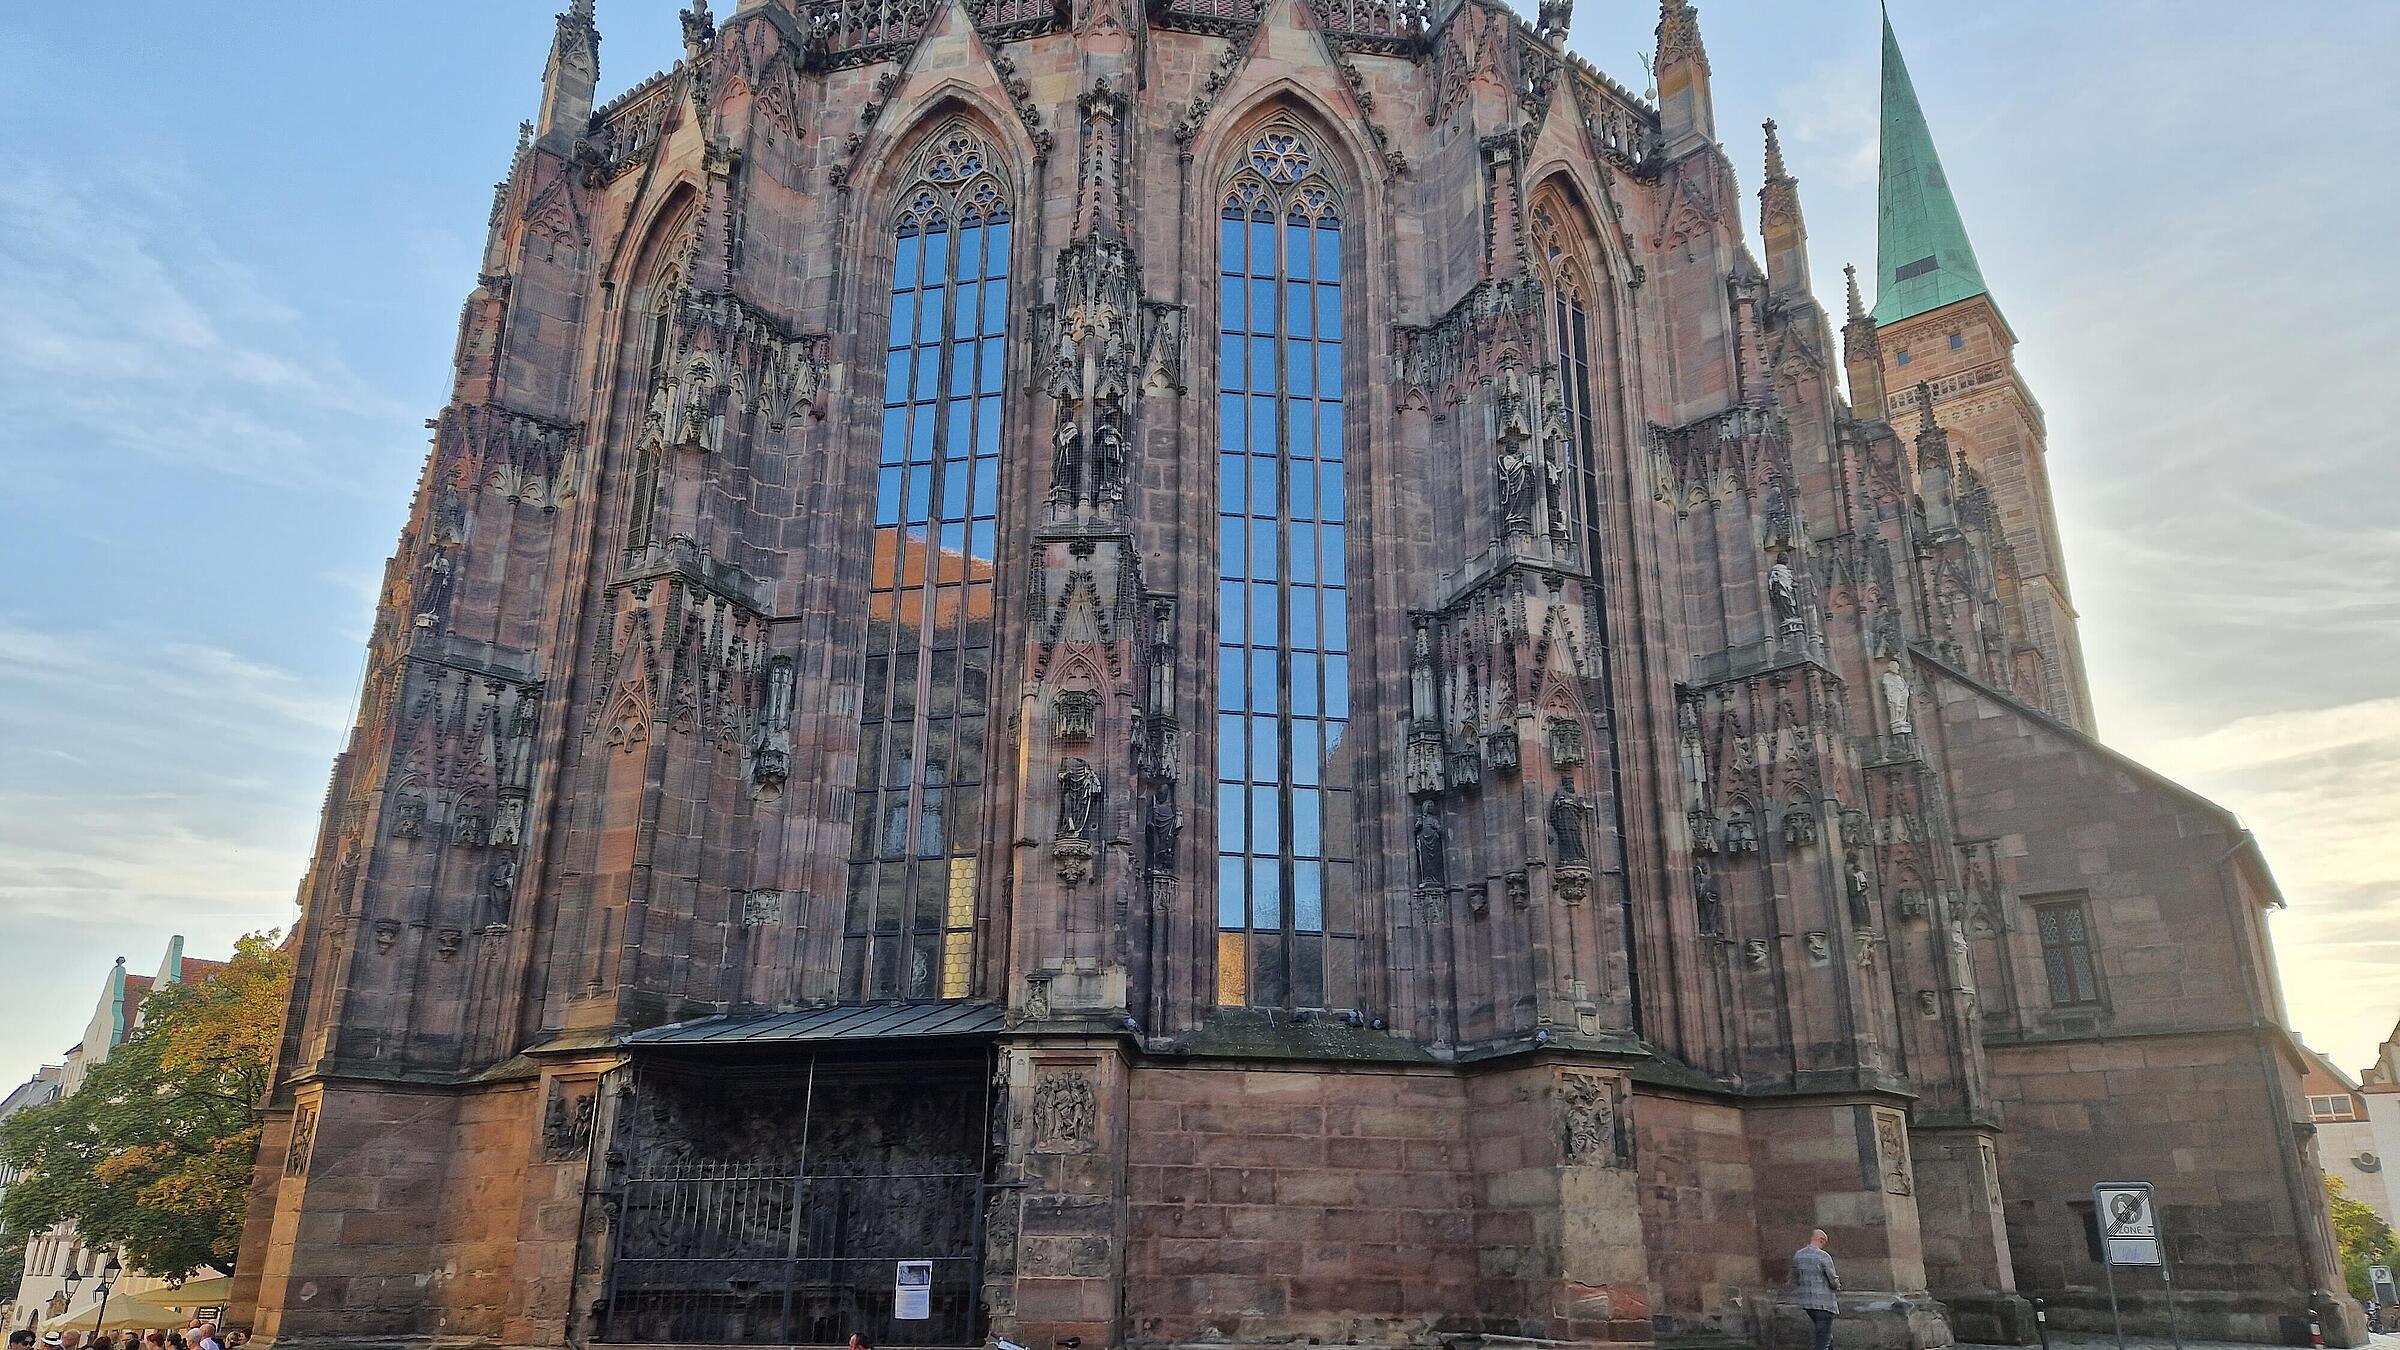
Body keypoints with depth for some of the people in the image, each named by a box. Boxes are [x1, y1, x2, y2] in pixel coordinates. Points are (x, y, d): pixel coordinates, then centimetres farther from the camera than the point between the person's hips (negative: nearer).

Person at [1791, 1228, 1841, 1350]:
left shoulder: (1798, 1255, 5)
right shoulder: (1824, 1256, -15)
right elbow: (1833, 1281, -11)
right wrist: (1838, 1286, 10)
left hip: (1806, 1302, 7)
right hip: (1823, 1302, -7)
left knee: (1826, 1334, 22)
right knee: (1824, 1337, -1)